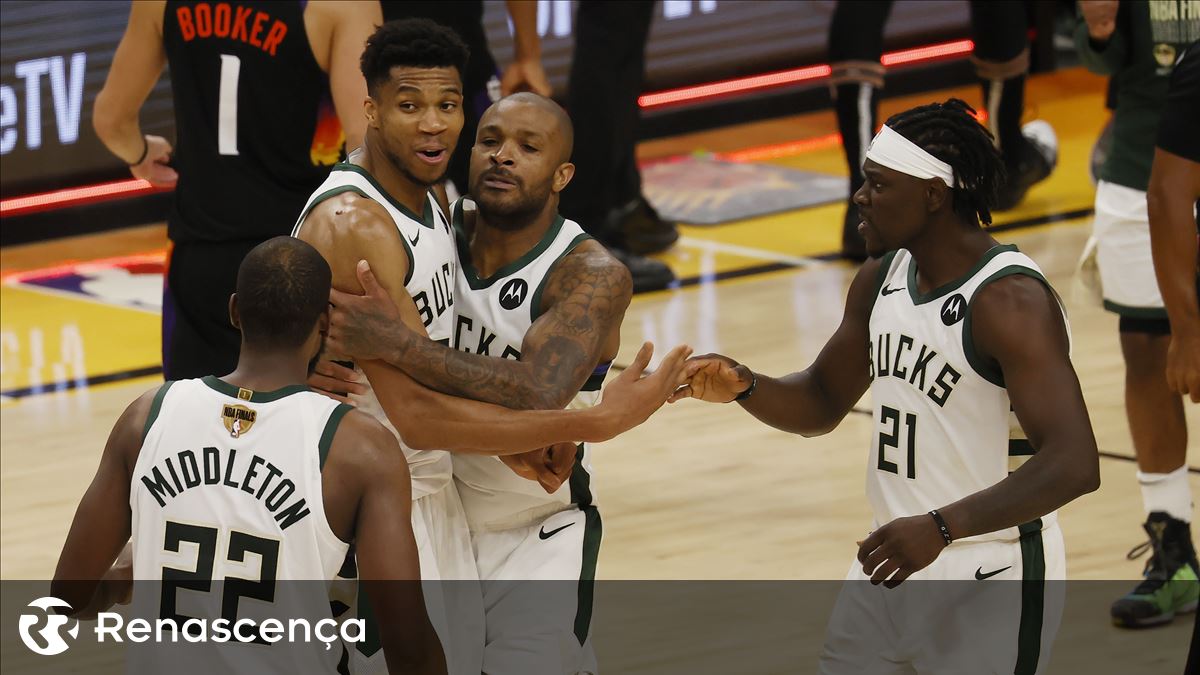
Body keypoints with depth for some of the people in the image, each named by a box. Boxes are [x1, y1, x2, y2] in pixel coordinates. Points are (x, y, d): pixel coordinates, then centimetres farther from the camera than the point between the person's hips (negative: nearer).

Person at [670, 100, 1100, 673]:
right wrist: (743, 387, -4)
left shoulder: (1010, 300, -22)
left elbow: (1074, 465, -30)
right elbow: (822, 403, 18)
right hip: (891, 563, 8)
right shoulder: (881, 280, 5)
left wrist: (942, 527, -39)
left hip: (990, 584, -8)